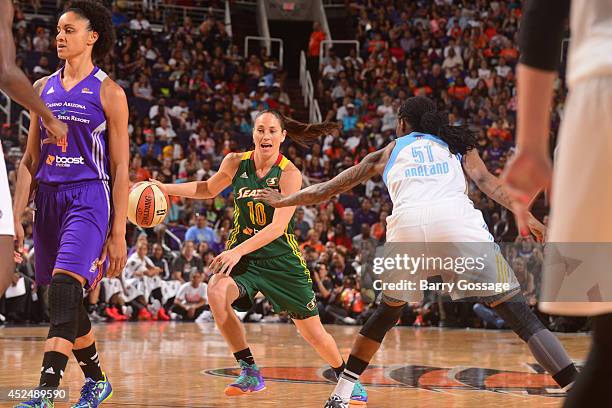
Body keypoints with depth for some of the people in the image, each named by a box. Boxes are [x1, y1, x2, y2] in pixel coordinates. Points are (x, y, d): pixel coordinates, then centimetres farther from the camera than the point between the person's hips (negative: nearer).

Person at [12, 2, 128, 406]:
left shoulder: (108, 92, -2)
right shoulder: (44, 88, 12)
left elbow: (121, 167, -3)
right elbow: (30, 159, 14)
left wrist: (118, 232, -8)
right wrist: (17, 217, 5)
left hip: (90, 198, -6)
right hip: (49, 198, 6)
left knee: (64, 290, -20)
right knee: (68, 302, 12)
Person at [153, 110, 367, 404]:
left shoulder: (289, 173, -16)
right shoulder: (235, 163, -4)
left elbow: (278, 227, -24)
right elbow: (209, 189, 17)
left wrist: (238, 251, -34)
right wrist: (165, 189, 7)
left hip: (281, 258, -2)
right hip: (242, 255, 3)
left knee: (312, 332, 2)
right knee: (216, 291, -29)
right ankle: (250, 373, -18)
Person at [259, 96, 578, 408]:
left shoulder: (387, 153, 32)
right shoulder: (458, 144, 31)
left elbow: (329, 188, 39)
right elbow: (486, 182, 11)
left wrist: (283, 201, 52)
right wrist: (526, 216, 2)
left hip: (406, 223, 1)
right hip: (457, 218, -1)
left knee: (387, 312, 26)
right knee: (518, 314, 0)